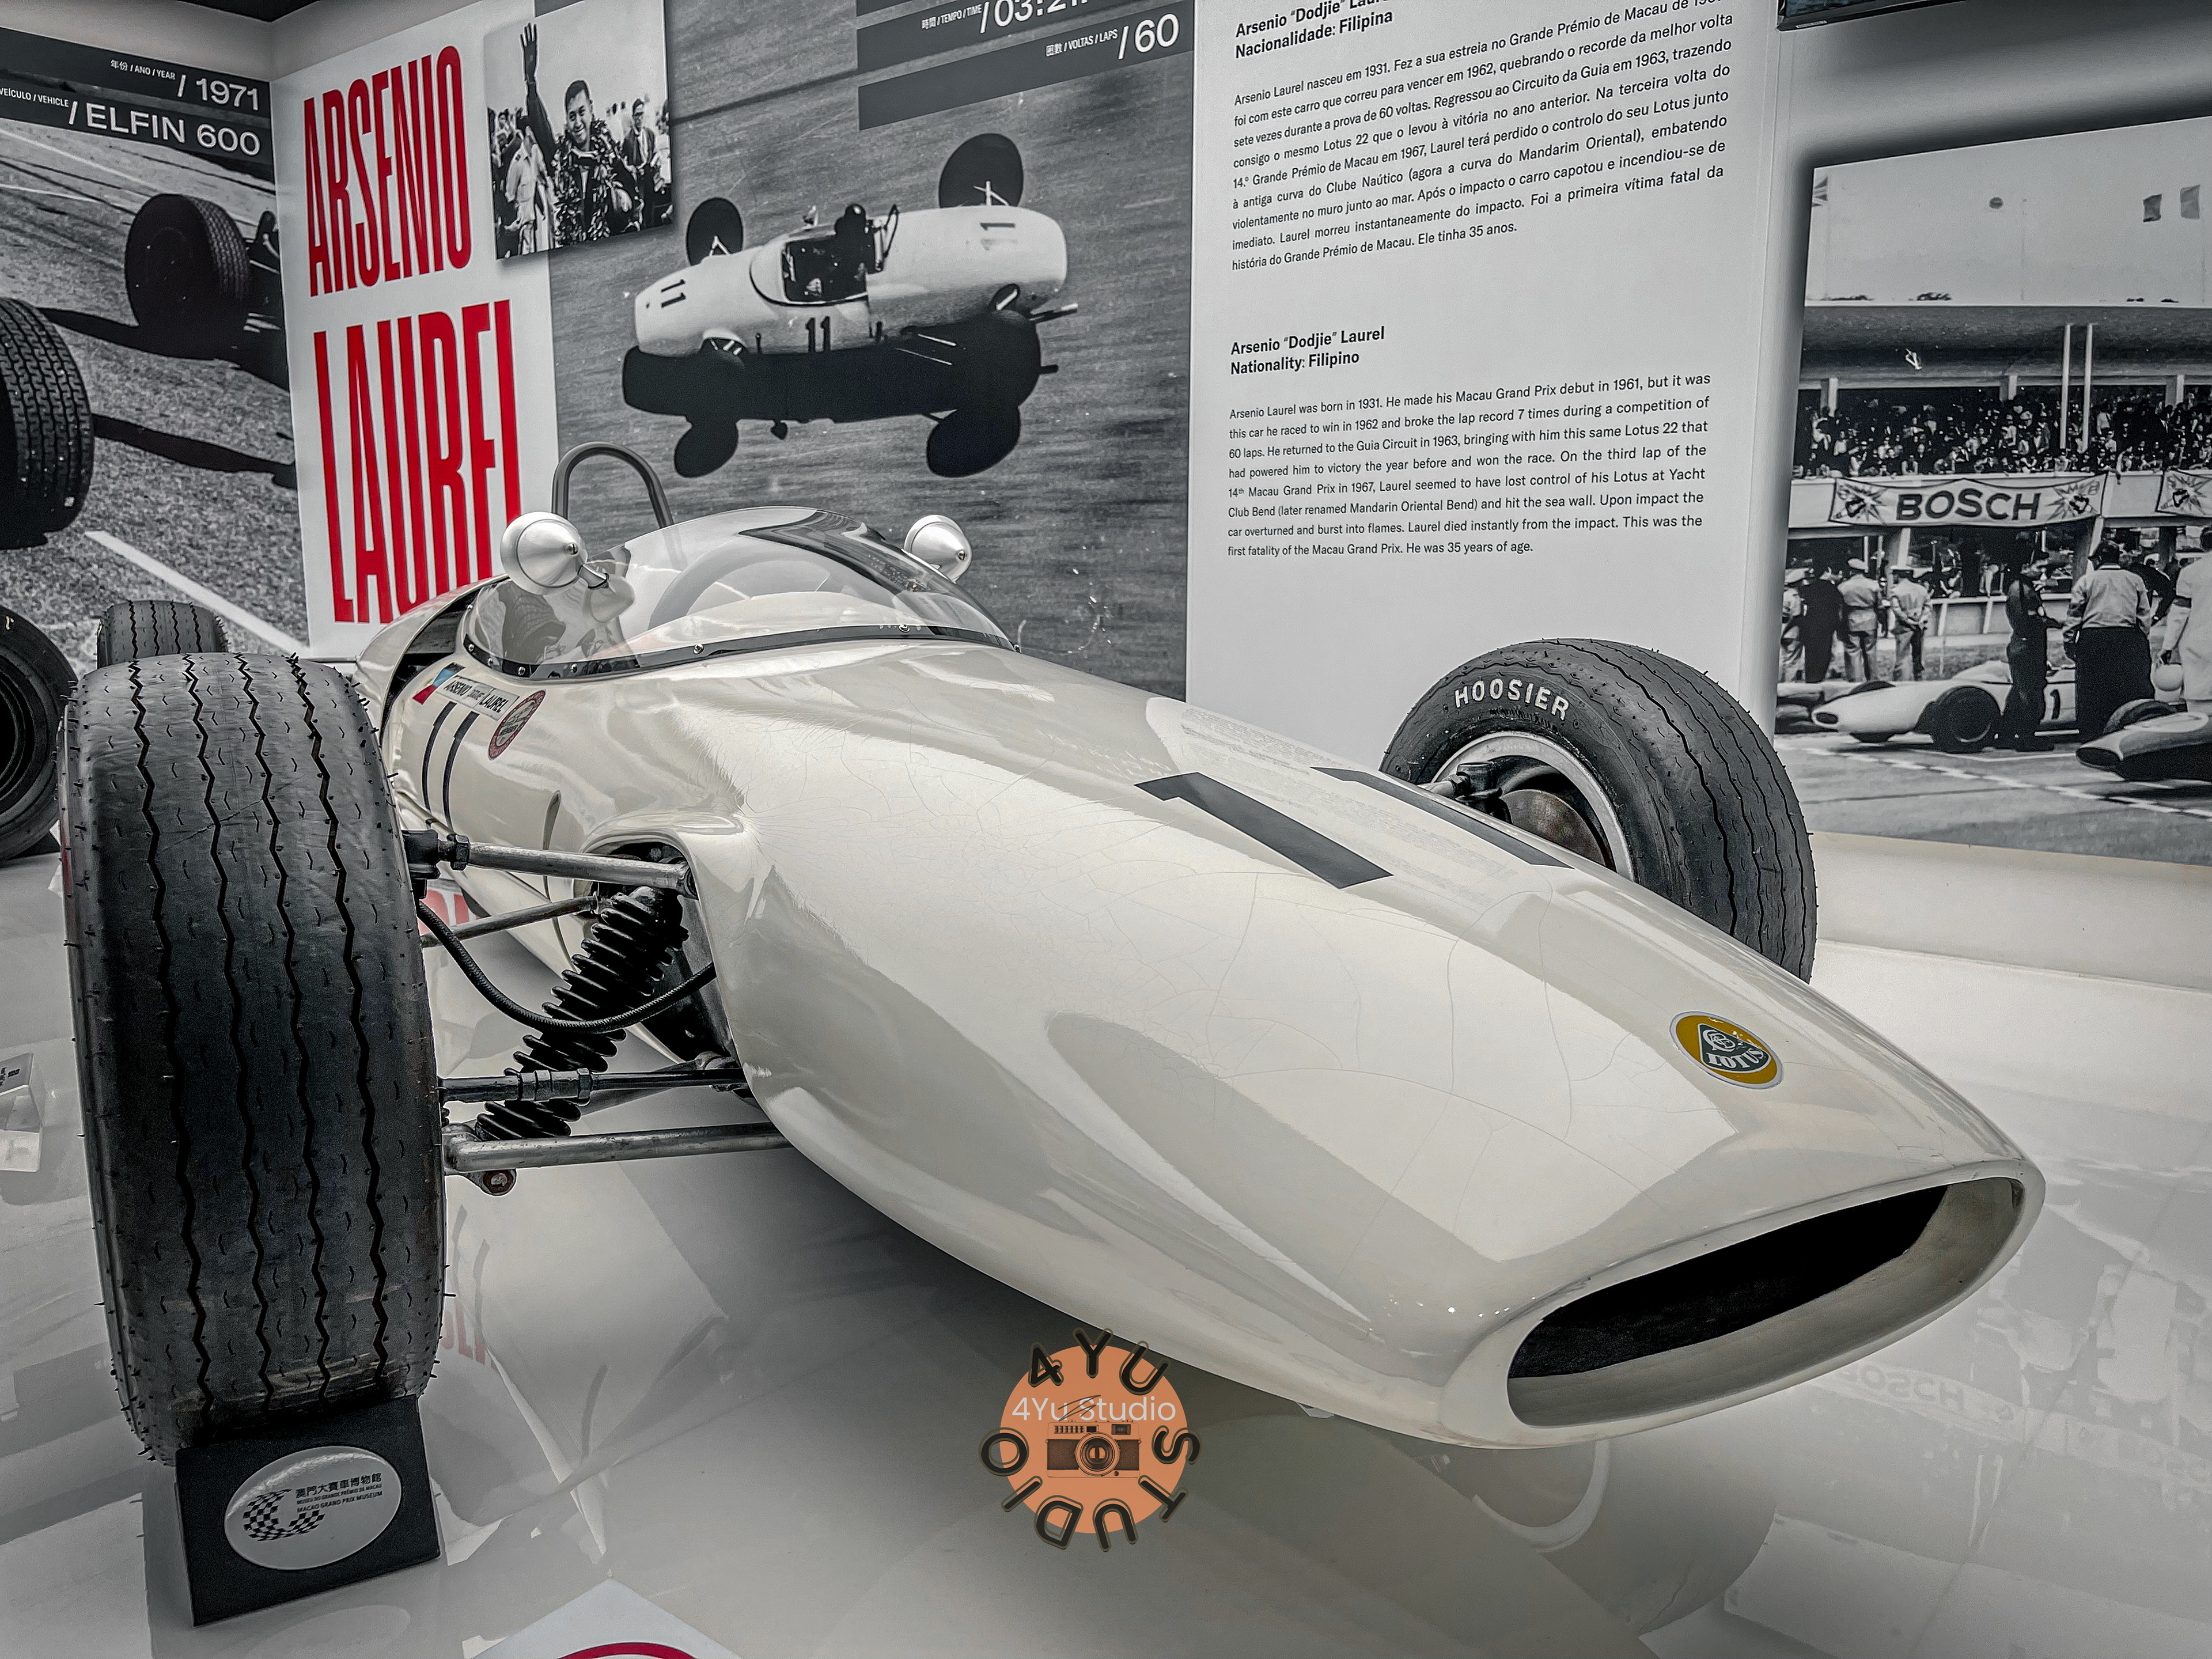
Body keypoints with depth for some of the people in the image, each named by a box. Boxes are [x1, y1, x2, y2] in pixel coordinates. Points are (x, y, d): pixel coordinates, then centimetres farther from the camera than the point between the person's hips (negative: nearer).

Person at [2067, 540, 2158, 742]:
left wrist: (2069, 641, 7)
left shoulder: (2086, 581, 7)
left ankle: (2092, 740, 3)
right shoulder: (2135, 580, 12)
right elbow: (2145, 615, 10)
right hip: (2128, 640, 1)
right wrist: (2145, 642, 14)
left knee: (2092, 693, 2)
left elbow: (2074, 614, 3)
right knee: (2132, 690, 3)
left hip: (2092, 640, -1)